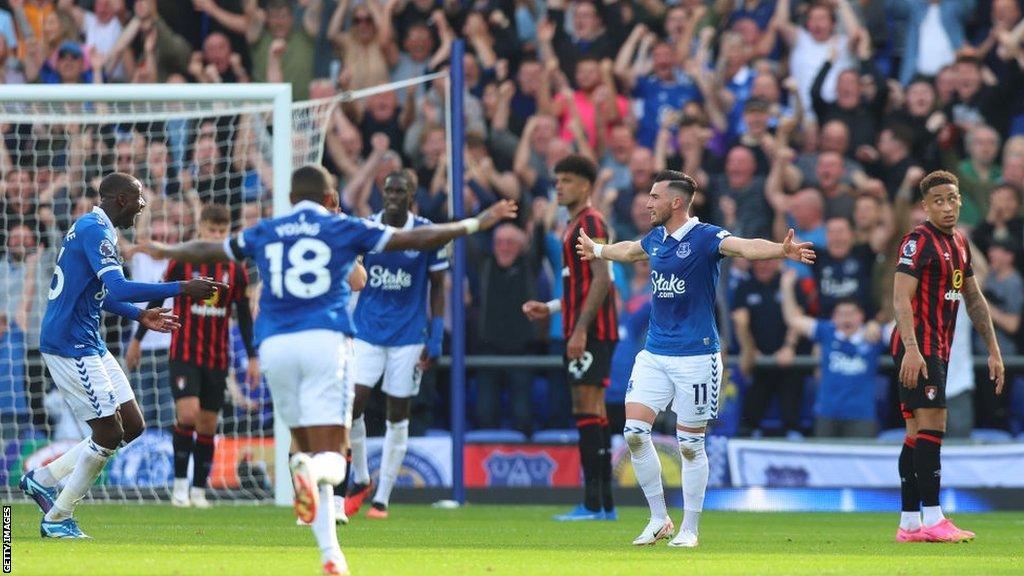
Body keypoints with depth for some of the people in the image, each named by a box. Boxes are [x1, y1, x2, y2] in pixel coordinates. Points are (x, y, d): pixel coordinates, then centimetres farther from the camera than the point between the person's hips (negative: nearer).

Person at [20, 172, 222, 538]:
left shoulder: (94, 229, 16)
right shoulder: (95, 231, -17)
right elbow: (118, 289, -29)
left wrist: (139, 315, 20)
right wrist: (183, 289, -30)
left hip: (90, 345, 10)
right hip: (70, 346, -10)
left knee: (132, 426, 9)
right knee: (109, 434, -6)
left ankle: (42, 479, 16)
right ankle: (57, 520, 5)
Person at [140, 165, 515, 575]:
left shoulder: (264, 233, 18)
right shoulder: (344, 229, 11)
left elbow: (206, 251, 32)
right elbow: (418, 239, 10)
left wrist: (165, 251, 52)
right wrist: (476, 224, 19)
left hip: (275, 345, 3)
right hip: (325, 340, -3)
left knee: (307, 446, 13)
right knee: (330, 458, -7)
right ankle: (310, 471, -45)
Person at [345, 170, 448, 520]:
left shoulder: (427, 234, -4)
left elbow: (437, 287, 3)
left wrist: (435, 337, -2)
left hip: (408, 336, -1)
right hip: (366, 331, 1)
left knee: (397, 416, 3)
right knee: (352, 404, -12)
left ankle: (382, 497, 11)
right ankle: (361, 481, 11)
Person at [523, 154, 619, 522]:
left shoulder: (590, 222, -9)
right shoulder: (576, 225, 21)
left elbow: (601, 279, -18)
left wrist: (580, 329, -22)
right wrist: (549, 308, 21)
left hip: (591, 332, -10)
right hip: (581, 331, 10)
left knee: (588, 410, -13)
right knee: (591, 412, 10)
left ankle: (593, 503, -17)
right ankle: (604, 503, 12)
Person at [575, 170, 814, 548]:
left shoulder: (705, 237, -12)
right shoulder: (656, 239, 10)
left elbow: (746, 247, -30)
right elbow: (629, 250, 34)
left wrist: (782, 250, -50)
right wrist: (596, 250, 53)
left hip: (696, 356, -6)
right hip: (654, 353, 6)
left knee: (691, 445, 1)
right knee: (635, 432, -4)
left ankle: (689, 530, 12)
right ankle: (659, 519, 9)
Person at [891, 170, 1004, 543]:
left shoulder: (959, 244, 17)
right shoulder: (919, 240, -10)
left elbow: (974, 299, 24)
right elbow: (901, 297, -18)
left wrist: (993, 350, 21)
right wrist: (911, 349, -27)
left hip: (938, 350, 9)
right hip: (918, 348, -9)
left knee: (917, 434, 8)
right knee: (931, 426, -14)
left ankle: (909, 523, 9)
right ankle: (932, 519, -17)